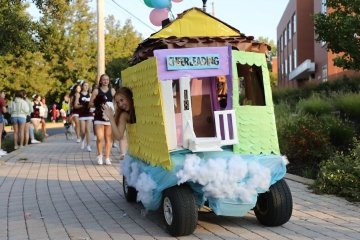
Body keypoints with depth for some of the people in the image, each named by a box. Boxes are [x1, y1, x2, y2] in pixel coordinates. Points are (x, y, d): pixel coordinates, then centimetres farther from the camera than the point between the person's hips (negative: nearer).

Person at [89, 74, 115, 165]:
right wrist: (98, 104, -13)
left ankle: (107, 158, 13)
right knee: (99, 138, -9)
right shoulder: (96, 91, 4)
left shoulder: (112, 91, 7)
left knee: (108, 138, 5)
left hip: (109, 117, 1)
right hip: (99, 117, -1)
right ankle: (99, 156, 12)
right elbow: (90, 103, 3)